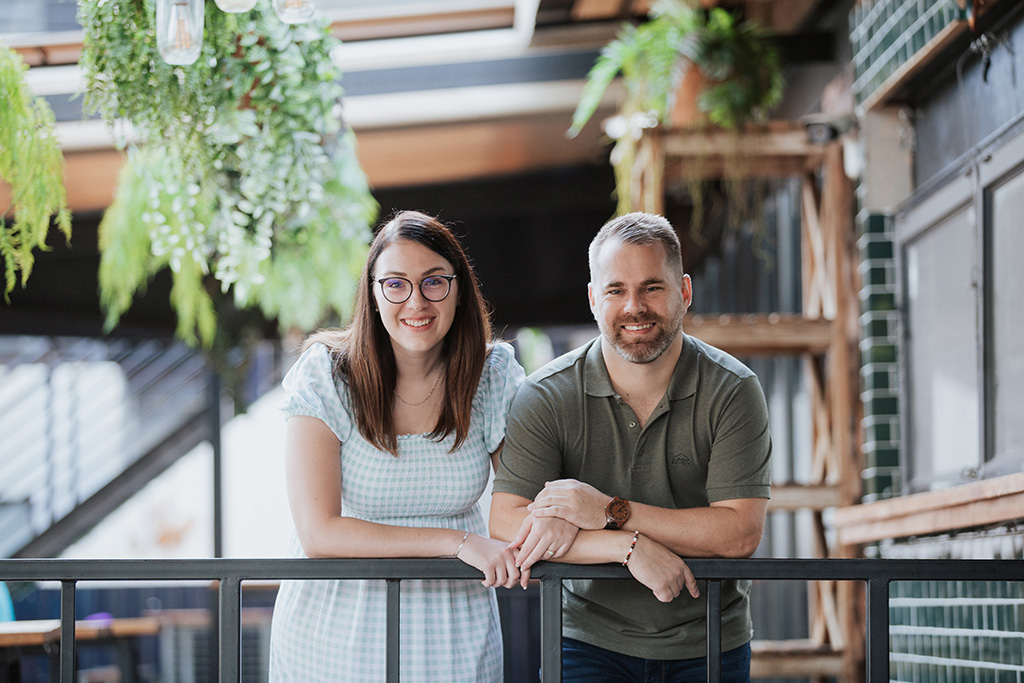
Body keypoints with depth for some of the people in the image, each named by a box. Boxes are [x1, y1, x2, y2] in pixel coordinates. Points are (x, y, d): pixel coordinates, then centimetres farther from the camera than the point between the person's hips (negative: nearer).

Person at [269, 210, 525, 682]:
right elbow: (318, 533, -20)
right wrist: (457, 542, -25)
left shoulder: (493, 378, -4)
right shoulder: (326, 377, -13)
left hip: (452, 638, 2)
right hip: (334, 627, -2)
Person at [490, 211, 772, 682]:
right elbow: (505, 525, -14)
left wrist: (610, 512, -22)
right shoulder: (546, 397, -6)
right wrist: (631, 547, -25)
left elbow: (741, 533, -15)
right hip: (589, 640, 0)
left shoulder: (732, 392, -7)